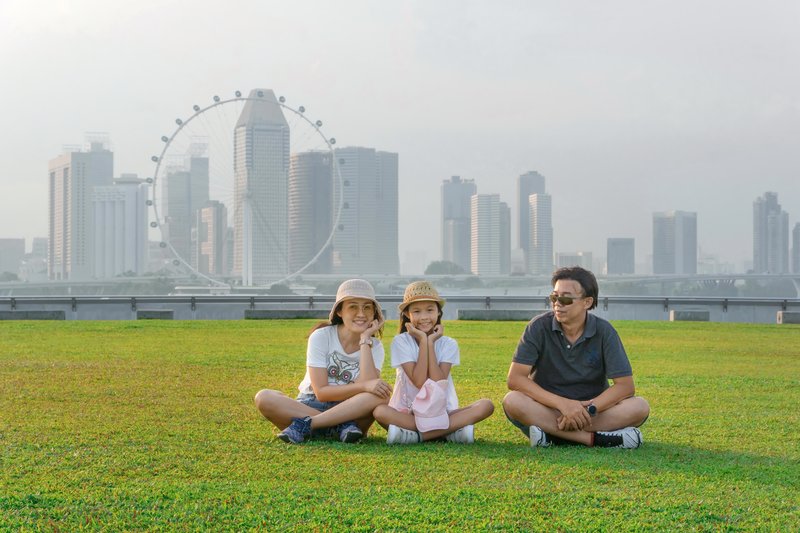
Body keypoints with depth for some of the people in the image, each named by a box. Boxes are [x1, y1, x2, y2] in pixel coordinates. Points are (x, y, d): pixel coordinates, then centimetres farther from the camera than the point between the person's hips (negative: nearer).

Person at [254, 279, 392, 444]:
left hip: (350, 412, 1)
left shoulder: (374, 346, 0)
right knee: (264, 397, -29)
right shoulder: (321, 337, -6)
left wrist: (365, 341, -16)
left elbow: (369, 384, -20)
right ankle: (341, 426, -30)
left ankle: (305, 424, -28)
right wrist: (364, 386, -26)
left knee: (381, 393, -30)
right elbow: (321, 392, -14)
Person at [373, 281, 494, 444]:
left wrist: (430, 342, -11)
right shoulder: (401, 342, -4)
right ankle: (451, 432, -29)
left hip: (442, 413, 2)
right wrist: (423, 341, -14)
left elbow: (438, 383, -14)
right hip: (407, 414, -2)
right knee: (379, 410, -34)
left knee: (486, 405, -23)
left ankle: (414, 435, -26)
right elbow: (419, 382, -16)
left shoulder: (448, 344, 1)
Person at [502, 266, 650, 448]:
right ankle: (595, 438, -31)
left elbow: (625, 385, -10)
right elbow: (515, 379, -16)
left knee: (640, 407, -25)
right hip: (547, 409, -1)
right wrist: (563, 404, -27)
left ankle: (551, 436, -28)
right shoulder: (539, 326, -8)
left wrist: (588, 409, -25)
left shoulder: (604, 331, -6)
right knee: (512, 401, -31)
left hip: (594, 409, 1)